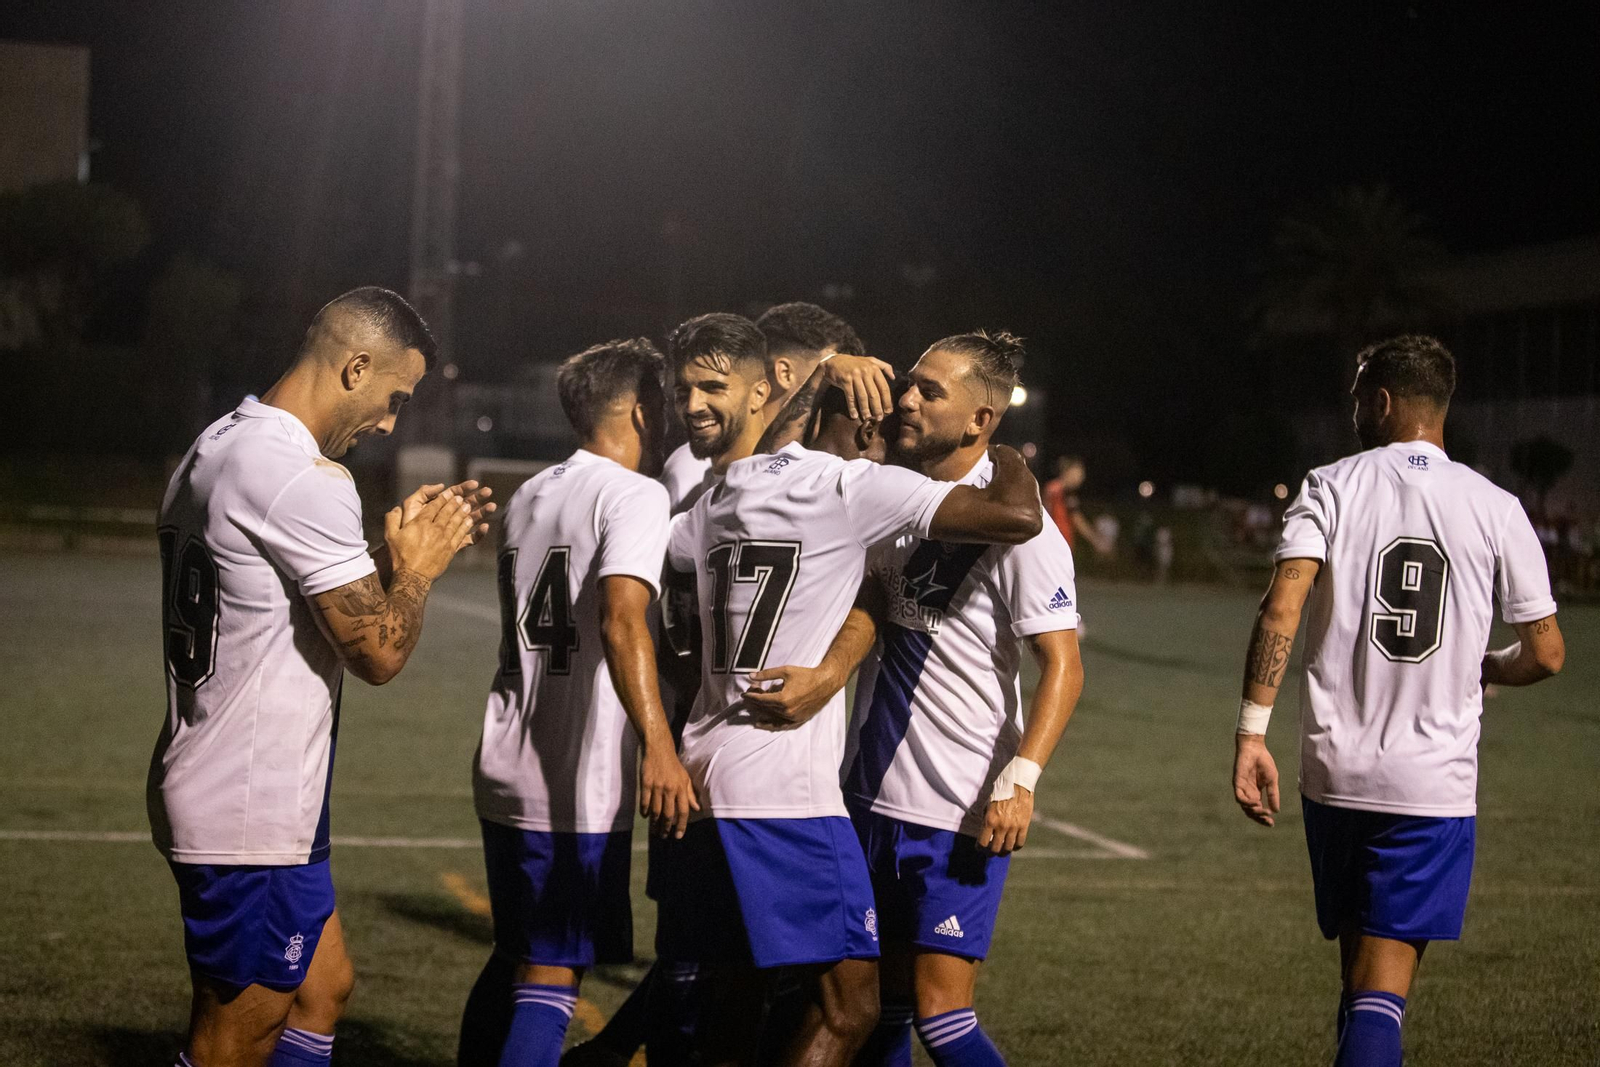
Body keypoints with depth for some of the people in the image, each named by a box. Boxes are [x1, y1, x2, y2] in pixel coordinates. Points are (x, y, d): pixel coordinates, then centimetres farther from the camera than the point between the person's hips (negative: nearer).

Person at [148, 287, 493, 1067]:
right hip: (250, 811, -10)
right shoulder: (306, 479, -21)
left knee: (323, 986, 19)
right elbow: (380, 651, -19)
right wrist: (417, 567, -1)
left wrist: (397, 549, 14)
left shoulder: (217, 449, 11)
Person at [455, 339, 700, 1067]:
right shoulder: (635, 495, -9)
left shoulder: (528, 497, 16)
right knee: (553, 975, -3)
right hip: (576, 786, -8)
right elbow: (620, 618, -25)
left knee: (515, 959, 18)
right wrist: (658, 745, -32)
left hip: (505, 770, 8)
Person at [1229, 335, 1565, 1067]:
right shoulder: (1495, 508, 2)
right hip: (1436, 783, -1)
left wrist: (1251, 733, -13)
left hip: (1335, 772, 1)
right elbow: (1545, 654, 5)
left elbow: (1280, 610, -14)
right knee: (1382, 989, -3)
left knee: (1358, 970, 18)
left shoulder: (1331, 487, 0)